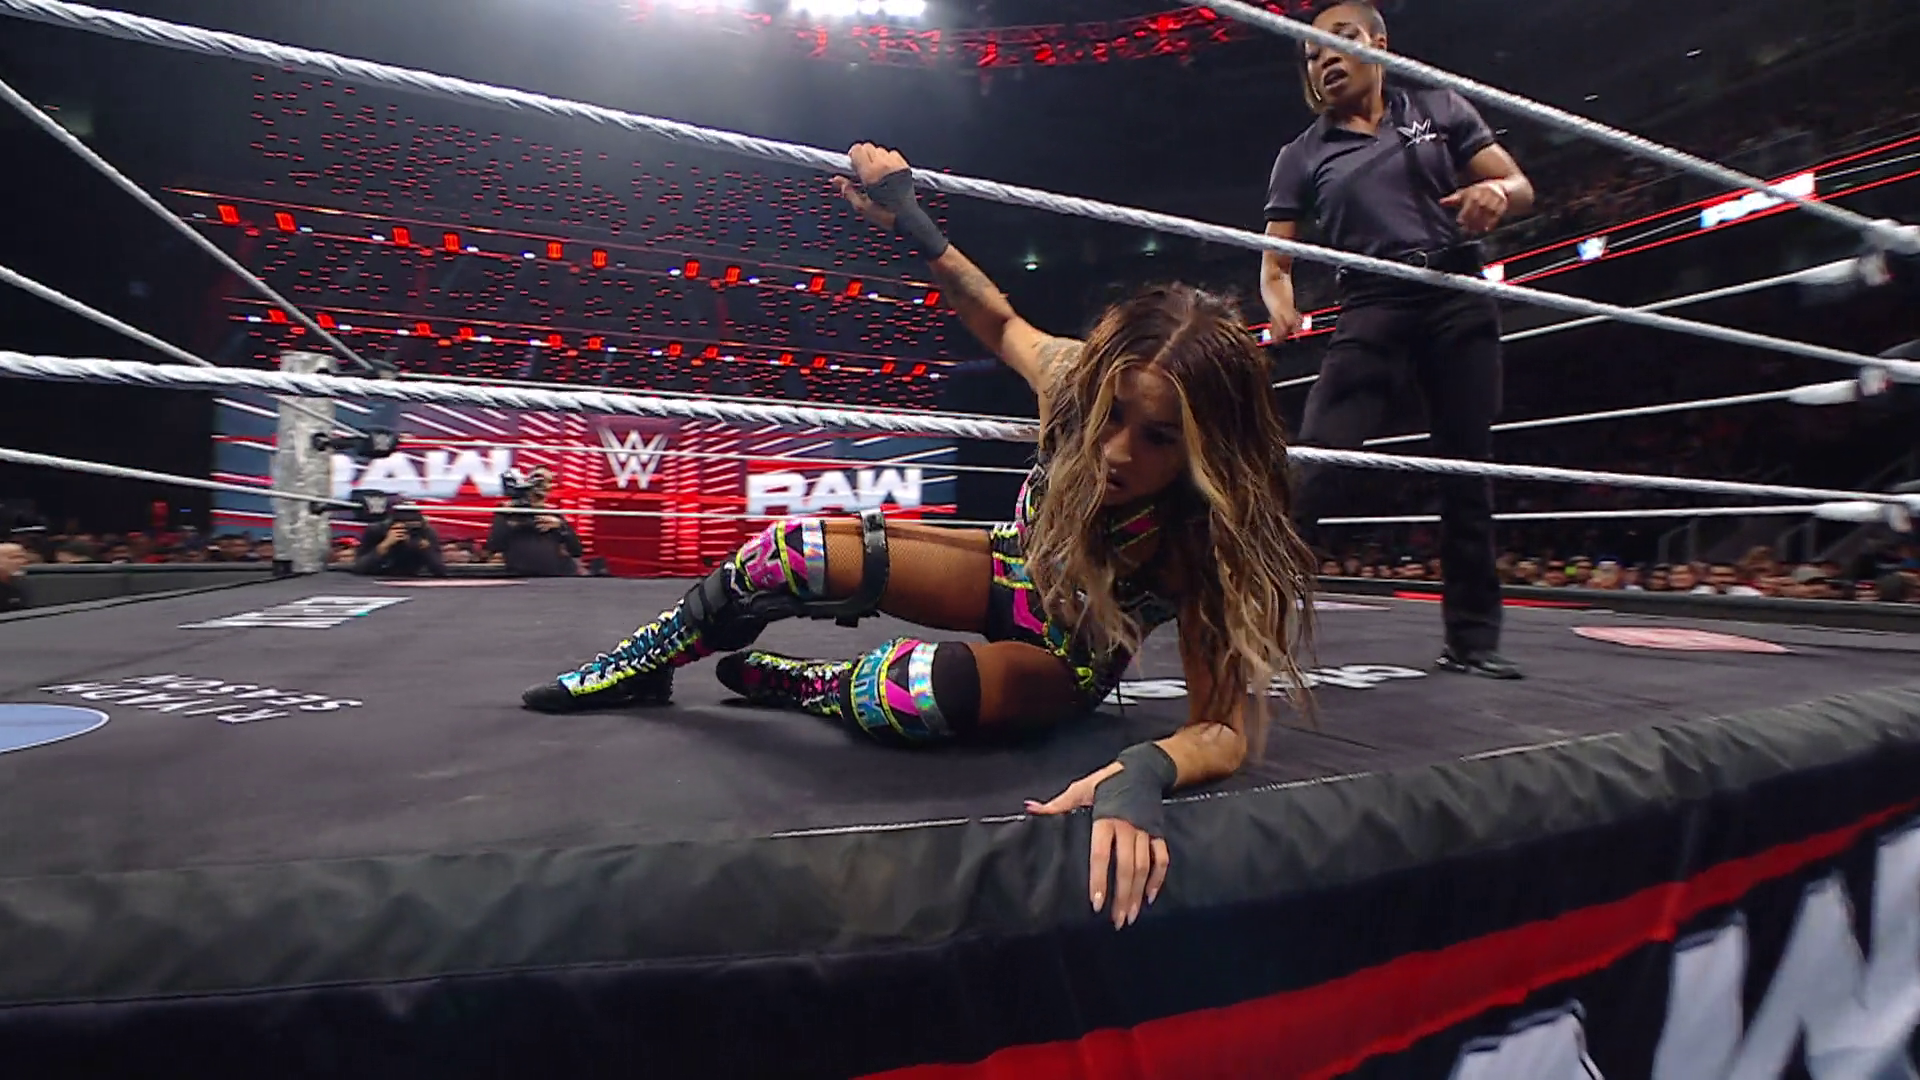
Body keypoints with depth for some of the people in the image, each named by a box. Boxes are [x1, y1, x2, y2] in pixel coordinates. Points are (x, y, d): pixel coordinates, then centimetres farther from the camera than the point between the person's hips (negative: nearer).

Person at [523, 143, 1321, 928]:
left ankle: (812, 686, -4)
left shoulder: (1205, 543, -35)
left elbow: (1225, 729, -35)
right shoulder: (1071, 378, -26)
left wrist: (1144, 774, -56)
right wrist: (910, 222, -8)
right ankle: (637, 670, 13)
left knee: (925, 694, -39)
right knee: (793, 552, -14)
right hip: (1018, 571, 4)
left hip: (1067, 659, -4)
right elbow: (1000, 320, -3)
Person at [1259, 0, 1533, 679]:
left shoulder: (1438, 108, 12)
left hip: (1461, 299, 2)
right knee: (1315, 461, -20)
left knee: (1467, 470, 3)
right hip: (1372, 309, -1)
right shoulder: (1303, 157, 10)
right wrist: (1281, 307, -18)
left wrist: (1496, 192, -14)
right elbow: (1275, 260, 4)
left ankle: (1472, 638, 15)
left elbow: (1521, 187, 10)